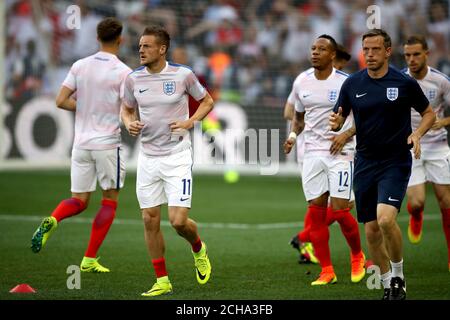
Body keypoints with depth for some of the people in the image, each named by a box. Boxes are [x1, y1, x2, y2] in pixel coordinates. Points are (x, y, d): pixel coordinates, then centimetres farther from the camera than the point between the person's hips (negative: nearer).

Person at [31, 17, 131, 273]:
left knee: (79, 200, 12)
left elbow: (61, 101, 1)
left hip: (81, 143, 4)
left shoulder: (80, 66, 4)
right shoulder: (123, 72, -10)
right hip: (108, 143, -4)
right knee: (110, 201, 11)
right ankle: (90, 260, 7)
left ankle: (53, 219, -21)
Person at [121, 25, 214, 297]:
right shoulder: (134, 79, 2)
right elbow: (127, 109, 18)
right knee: (150, 220, 2)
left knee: (178, 220, -12)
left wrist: (189, 122, -10)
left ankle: (199, 249, 23)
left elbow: (207, 101, 7)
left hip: (177, 156, -4)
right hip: (148, 159, 4)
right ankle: (162, 281, 13)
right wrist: (129, 123, -4)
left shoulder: (182, 74, -7)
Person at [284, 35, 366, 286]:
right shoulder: (301, 82, 6)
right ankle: (327, 271, 7)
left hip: (341, 152, -4)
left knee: (340, 210, -9)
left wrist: (347, 133, -18)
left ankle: (357, 256, 18)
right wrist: (293, 135, 0)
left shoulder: (346, 83, -8)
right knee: (316, 212, 0)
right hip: (313, 152, 4)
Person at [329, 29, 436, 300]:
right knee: (371, 230, 4)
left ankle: (399, 275, -1)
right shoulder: (353, 84, 2)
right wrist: (336, 123, -15)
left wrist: (417, 134, -13)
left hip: (396, 162, -4)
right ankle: (388, 284, 21)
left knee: (386, 219, -23)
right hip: (365, 163, 4)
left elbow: (429, 113, 7)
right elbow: (339, 119, 10)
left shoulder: (404, 82, -5)